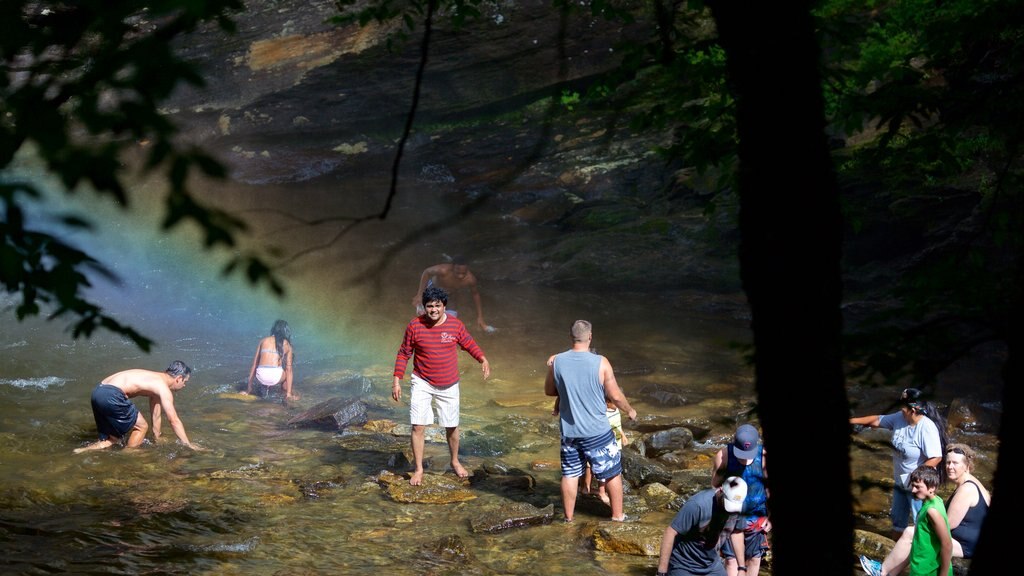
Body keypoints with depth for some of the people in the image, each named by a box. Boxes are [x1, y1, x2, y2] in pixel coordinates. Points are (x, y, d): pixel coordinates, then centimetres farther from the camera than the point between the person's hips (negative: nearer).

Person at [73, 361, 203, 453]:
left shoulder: (156, 382, 25)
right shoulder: (164, 388, -3)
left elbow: (156, 416, 33)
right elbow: (174, 420, -4)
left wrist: (157, 441, 39)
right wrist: (189, 445, 2)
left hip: (98, 392, 9)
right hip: (112, 394, -9)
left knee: (112, 439, 17)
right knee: (141, 427, 6)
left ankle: (80, 451, 4)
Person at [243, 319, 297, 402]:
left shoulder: (263, 340, 18)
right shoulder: (286, 344, 14)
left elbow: (254, 364, 20)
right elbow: (288, 369, 11)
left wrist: (249, 388, 27)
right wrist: (289, 394, 11)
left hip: (261, 376, 1)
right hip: (276, 376, -1)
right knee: (290, 373, 34)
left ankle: (264, 388, 19)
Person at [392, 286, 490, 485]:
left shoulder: (455, 324, -8)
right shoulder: (415, 325, -12)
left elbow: (469, 343, 7)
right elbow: (403, 354, -3)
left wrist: (483, 359, -11)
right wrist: (397, 381, -6)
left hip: (448, 386, 2)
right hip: (422, 383, -2)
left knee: (452, 426, 14)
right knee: (418, 426, -6)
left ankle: (455, 462, 36)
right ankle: (418, 469, 6)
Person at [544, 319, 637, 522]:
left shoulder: (556, 362, -7)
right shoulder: (601, 363, -16)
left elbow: (549, 391, 8)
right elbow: (615, 396, -11)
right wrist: (630, 410, 7)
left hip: (569, 431, 3)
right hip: (597, 431, -3)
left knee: (570, 473, 16)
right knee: (612, 473, 13)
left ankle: (568, 517, 24)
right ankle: (617, 515, 21)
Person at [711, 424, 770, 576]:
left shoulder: (764, 456, -16)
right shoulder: (723, 455, -16)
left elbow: (770, 488, -4)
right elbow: (715, 486, -5)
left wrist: (770, 517, -1)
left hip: (756, 517, 1)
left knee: (754, 558, 11)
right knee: (731, 559, -1)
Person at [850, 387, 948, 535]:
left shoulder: (927, 428, -28)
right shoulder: (899, 418, -7)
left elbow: (936, 458, -31)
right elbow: (877, 420, 8)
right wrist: (852, 421, 10)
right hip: (900, 482, 8)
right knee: (898, 519, 24)